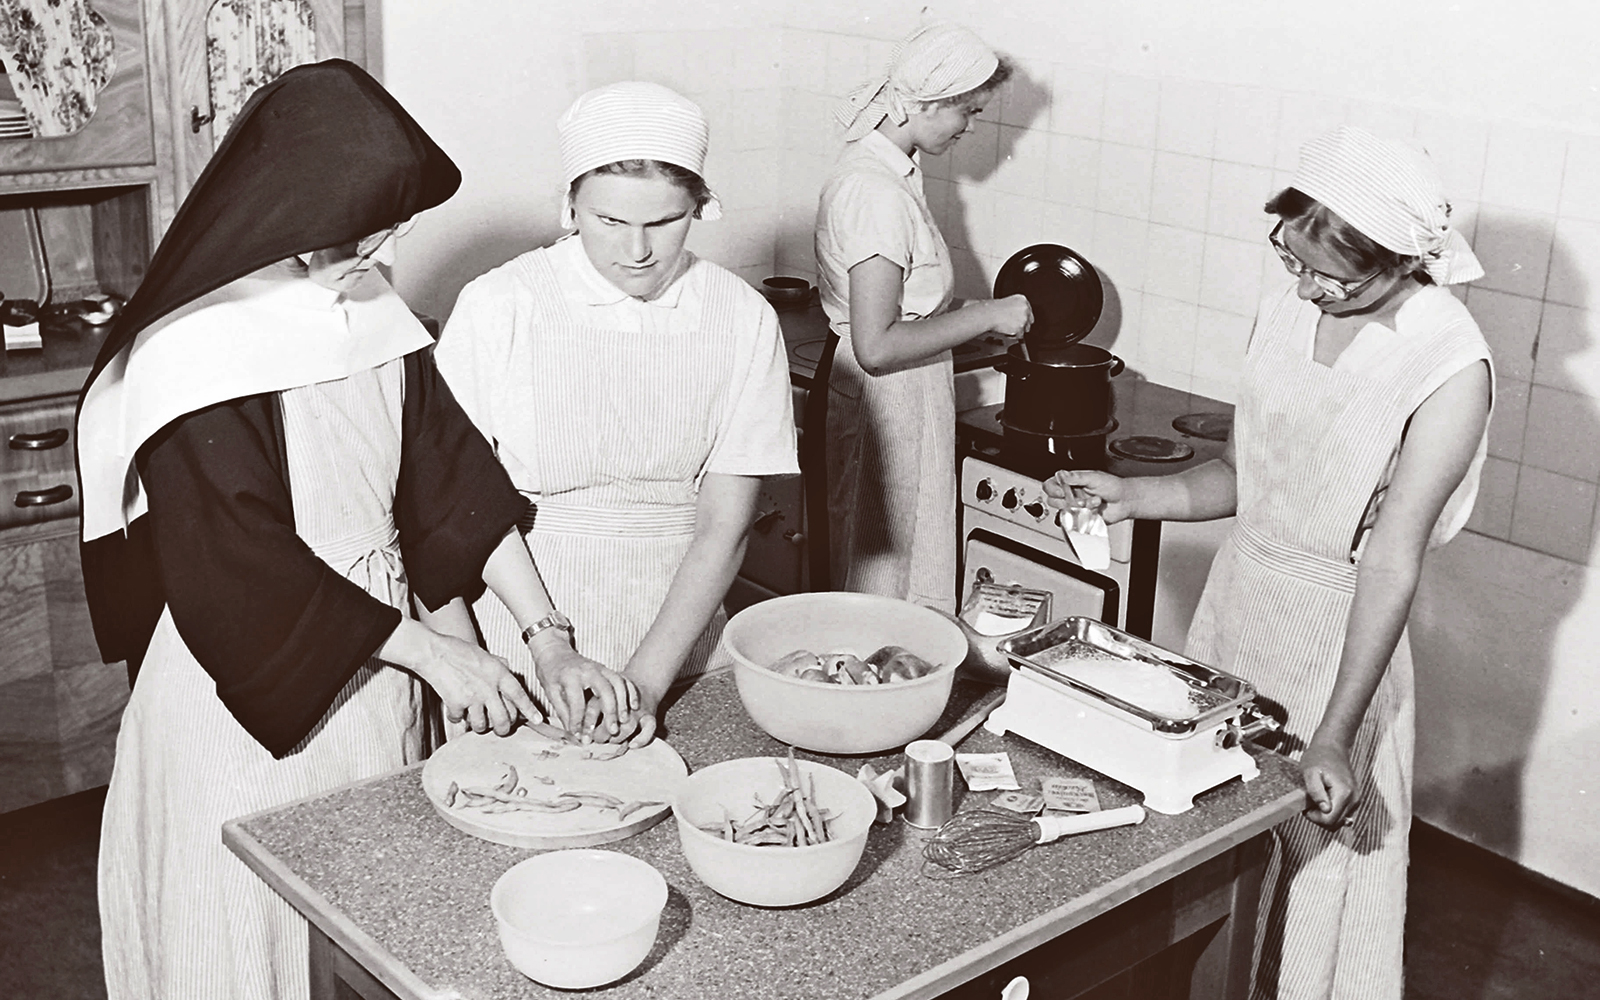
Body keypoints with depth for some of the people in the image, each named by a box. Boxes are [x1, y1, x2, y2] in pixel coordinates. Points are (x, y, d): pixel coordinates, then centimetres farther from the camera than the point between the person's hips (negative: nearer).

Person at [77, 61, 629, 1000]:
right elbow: (241, 571, -21)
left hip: (373, 661, 6)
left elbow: (452, 473, 1)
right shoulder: (197, 353, -20)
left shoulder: (372, 309, 0)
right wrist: (430, 649, -19)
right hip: (250, 689, -6)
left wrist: (551, 641, -6)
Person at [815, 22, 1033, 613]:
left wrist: (983, 324, 12)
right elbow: (877, 347, -27)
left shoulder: (886, 168, 9)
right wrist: (986, 316, -19)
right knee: (893, 589, 2)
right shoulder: (878, 193, -23)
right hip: (892, 407, -10)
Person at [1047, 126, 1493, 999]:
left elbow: (1392, 557, -20)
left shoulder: (1450, 365, -18)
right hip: (1237, 595, 5)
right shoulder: (1284, 312, -1)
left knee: (1315, 857, 6)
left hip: (1338, 631, -5)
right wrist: (1130, 497, -7)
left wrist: (1333, 737, -21)